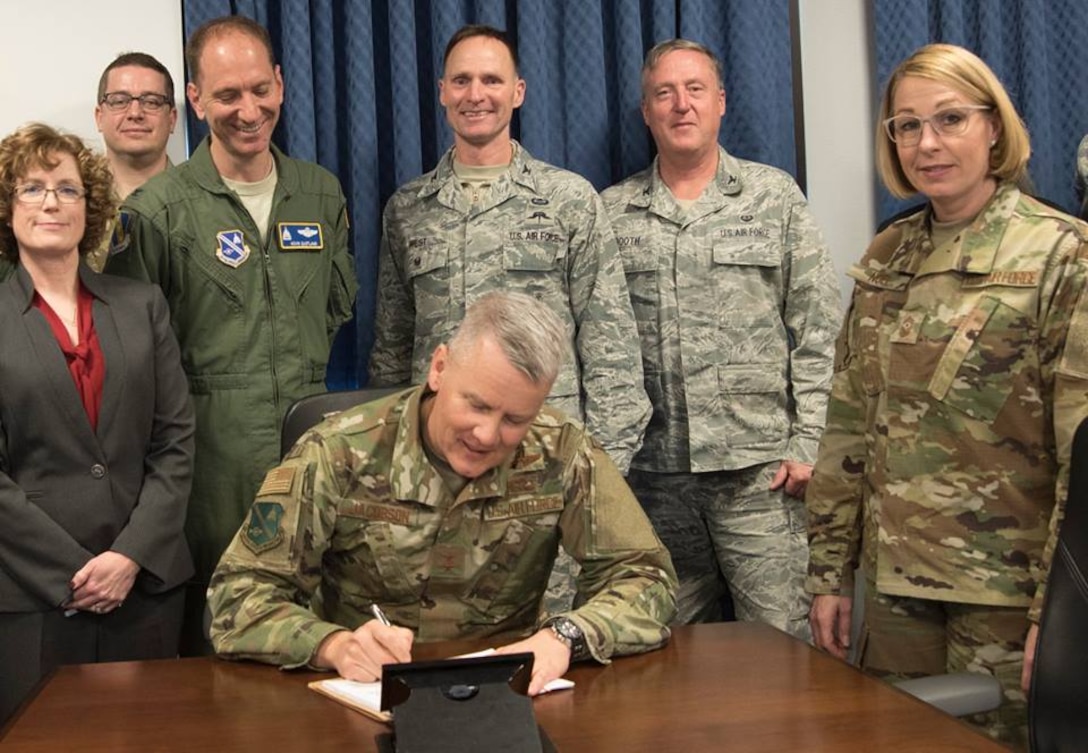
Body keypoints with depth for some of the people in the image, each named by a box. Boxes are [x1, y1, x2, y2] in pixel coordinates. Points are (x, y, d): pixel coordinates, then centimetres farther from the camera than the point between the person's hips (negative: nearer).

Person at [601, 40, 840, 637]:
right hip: (653, 474, 2)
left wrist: (807, 445, -5)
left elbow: (817, 332, 1)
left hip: (760, 470, -2)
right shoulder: (611, 214, 9)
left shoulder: (775, 196, 5)